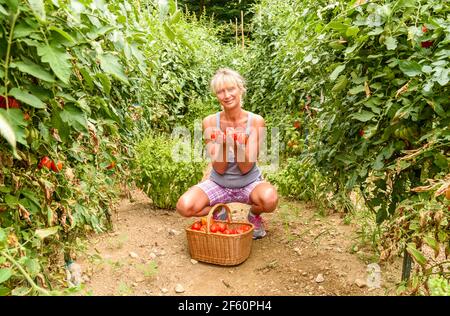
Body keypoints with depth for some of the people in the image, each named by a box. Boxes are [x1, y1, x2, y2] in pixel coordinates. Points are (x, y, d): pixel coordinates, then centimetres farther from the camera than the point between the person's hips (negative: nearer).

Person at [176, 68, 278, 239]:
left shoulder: (255, 121, -15)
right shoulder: (210, 122, -13)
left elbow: (246, 168, -17)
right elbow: (219, 168, -14)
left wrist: (238, 145, -35)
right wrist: (224, 144, -32)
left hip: (249, 183, -1)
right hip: (218, 184, 1)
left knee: (270, 199, -34)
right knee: (184, 206, -23)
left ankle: (254, 214, 4)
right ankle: (218, 212, 10)